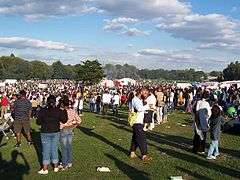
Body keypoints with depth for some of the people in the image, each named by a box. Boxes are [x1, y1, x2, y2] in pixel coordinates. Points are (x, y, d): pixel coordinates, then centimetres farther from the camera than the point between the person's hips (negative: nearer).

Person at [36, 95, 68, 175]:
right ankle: (56, 167, 25)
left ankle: (45, 169, 15)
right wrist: (65, 111, 7)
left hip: (45, 133, -1)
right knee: (55, 149, 14)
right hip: (56, 132, 2)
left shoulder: (42, 111, -12)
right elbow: (64, 120, -4)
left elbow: (38, 122, -8)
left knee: (46, 150, 8)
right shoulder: (59, 111, -9)